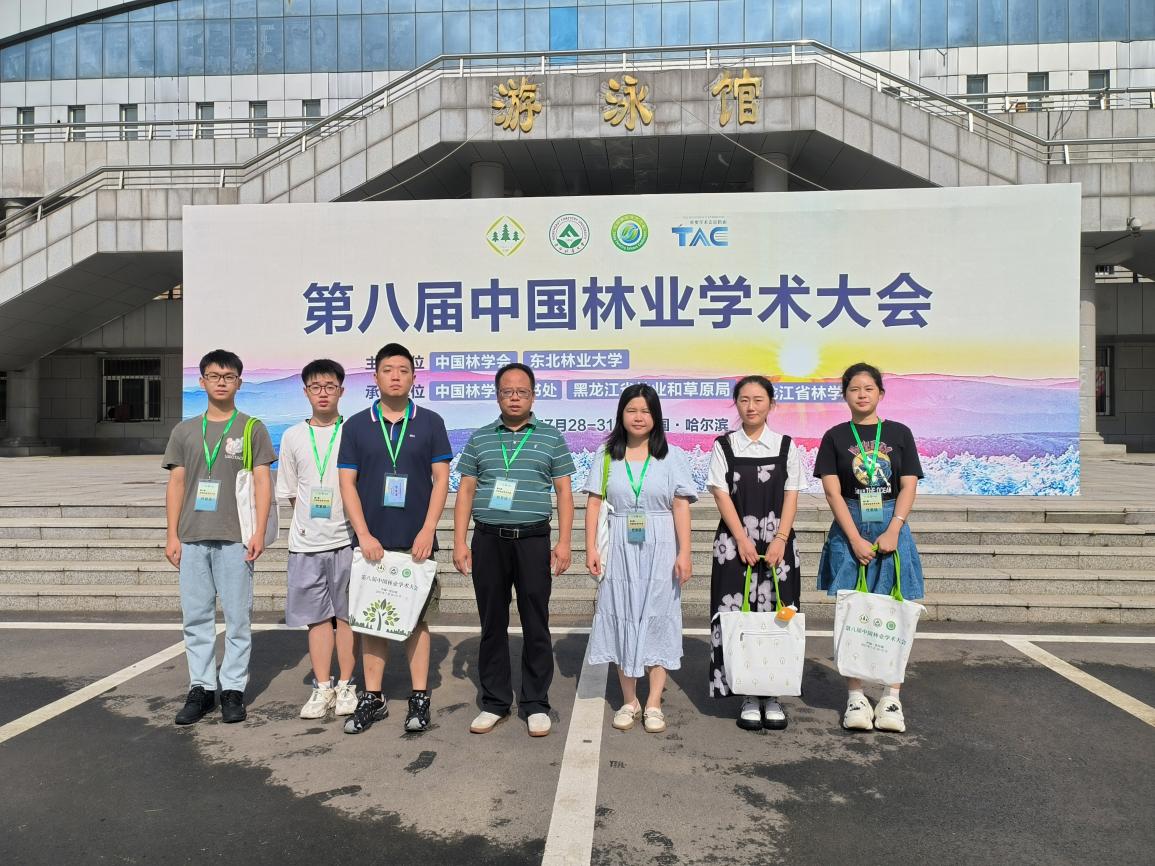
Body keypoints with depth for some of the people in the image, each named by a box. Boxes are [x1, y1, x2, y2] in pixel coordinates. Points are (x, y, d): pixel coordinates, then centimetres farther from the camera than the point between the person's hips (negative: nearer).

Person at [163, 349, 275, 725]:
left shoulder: (251, 429, 4)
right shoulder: (185, 431, 13)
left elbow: (263, 482, 0)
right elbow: (176, 484, 12)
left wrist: (259, 532, -9)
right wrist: (172, 535, 4)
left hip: (235, 538, -3)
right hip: (192, 538, 3)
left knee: (238, 617, 1)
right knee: (196, 617, 7)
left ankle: (233, 689, 11)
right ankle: (201, 689, 17)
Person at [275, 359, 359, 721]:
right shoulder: (293, 436, 8)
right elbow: (291, 492, 13)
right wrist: (308, 522, 5)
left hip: (346, 539, -2)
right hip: (306, 542, 2)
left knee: (346, 614, 5)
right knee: (317, 616, 9)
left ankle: (346, 685, 17)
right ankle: (322, 687, 19)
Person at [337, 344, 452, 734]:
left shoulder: (430, 422, 3)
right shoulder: (356, 425, 5)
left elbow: (441, 479, 0)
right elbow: (347, 482, 3)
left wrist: (427, 531, -9)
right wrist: (364, 534, -7)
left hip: (416, 540, -1)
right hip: (373, 541, 1)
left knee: (417, 618, 5)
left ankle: (420, 698, 14)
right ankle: (372, 698, 19)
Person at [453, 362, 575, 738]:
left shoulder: (551, 438, 6)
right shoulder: (479, 438, 10)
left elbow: (564, 492, 5)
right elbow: (466, 491, 9)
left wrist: (564, 542, -4)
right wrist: (459, 541, 1)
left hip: (533, 539, -1)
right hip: (488, 540, 2)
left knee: (535, 624, 3)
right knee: (492, 623, 8)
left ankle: (536, 704, 15)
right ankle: (494, 701, 20)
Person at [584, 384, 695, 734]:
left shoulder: (672, 456, 2)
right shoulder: (606, 455, 6)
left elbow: (681, 507, -2)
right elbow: (594, 503, 3)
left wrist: (684, 553, -8)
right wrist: (591, 549, -4)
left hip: (660, 550, -1)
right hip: (620, 550, 1)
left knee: (658, 620, 2)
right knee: (622, 619, 6)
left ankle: (653, 703, 11)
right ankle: (629, 701, 19)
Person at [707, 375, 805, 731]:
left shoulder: (786, 446, 6)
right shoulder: (724, 446, 4)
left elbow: (791, 496, 2)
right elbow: (722, 494, -2)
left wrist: (780, 540, -10)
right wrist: (742, 540, -11)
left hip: (777, 542, 1)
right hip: (735, 541, -1)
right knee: (738, 614, -1)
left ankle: (771, 694, 12)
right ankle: (748, 695, 8)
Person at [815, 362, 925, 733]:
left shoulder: (899, 433, 7)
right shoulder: (836, 437, 4)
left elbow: (908, 487, 2)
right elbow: (833, 492, -3)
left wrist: (892, 533, -11)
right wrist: (857, 539, -11)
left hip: (891, 528, 1)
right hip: (849, 530, 0)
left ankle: (891, 696, 12)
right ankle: (855, 696, 10)